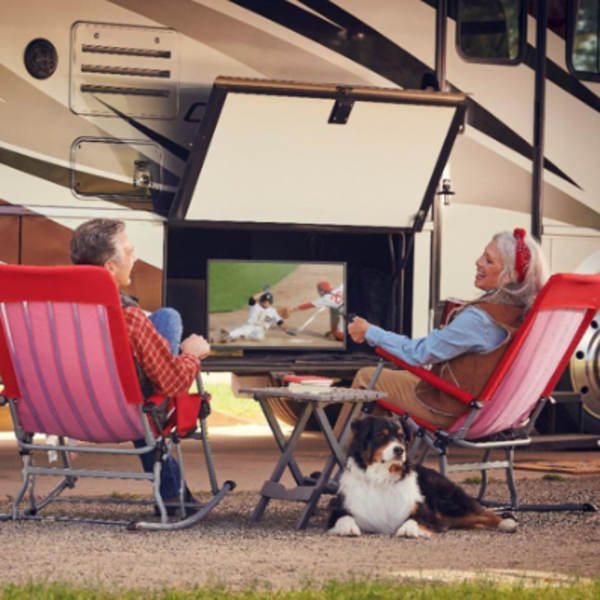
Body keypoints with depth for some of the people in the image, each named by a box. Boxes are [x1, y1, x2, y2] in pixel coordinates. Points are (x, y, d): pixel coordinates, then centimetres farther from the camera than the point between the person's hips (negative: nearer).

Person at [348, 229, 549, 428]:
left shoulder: (479, 317, -29)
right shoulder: (523, 311, -5)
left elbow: (419, 354, -19)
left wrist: (369, 332, -6)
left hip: (452, 410, -8)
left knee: (366, 377, 7)